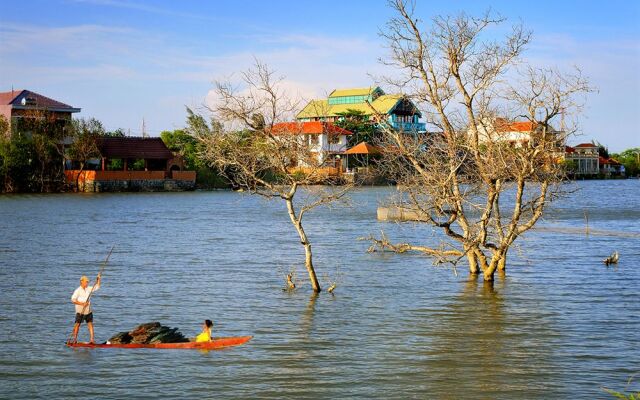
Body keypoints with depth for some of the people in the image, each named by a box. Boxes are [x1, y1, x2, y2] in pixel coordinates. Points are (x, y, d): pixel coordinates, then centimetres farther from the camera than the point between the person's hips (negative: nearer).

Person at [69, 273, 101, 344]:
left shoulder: (89, 289, 7)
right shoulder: (78, 290, -10)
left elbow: (97, 287, 16)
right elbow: (73, 300, -16)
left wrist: (98, 279, 1)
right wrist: (82, 303, -22)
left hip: (88, 311, 5)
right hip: (80, 311, -5)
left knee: (90, 324, -2)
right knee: (77, 324, 0)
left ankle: (91, 339, -5)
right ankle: (75, 339, 9)